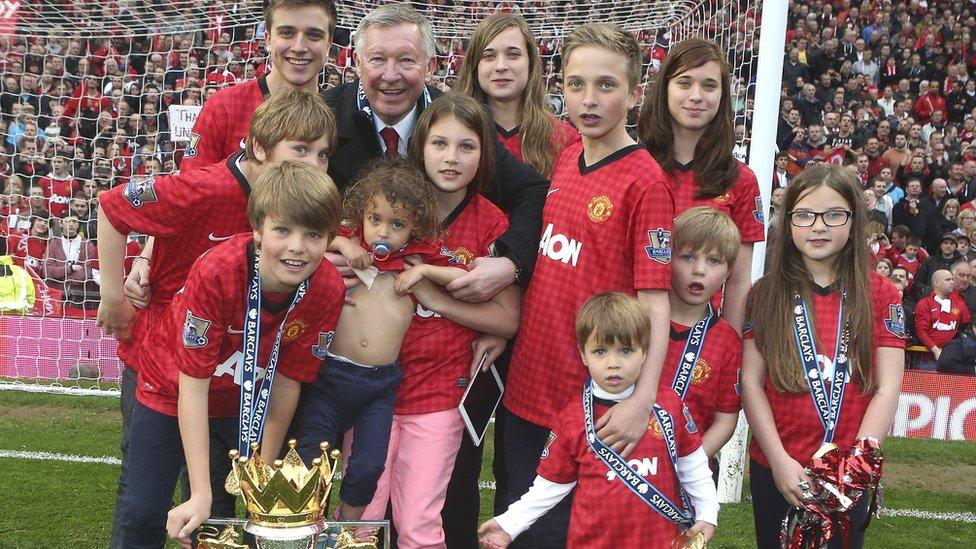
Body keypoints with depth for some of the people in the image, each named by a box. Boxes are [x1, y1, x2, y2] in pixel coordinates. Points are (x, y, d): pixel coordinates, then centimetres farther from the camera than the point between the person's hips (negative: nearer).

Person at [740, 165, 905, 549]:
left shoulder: (880, 295, 1)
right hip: (774, 470, 1)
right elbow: (751, 382, -3)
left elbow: (887, 389, -3)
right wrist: (779, 460, -12)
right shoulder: (765, 294, 1)